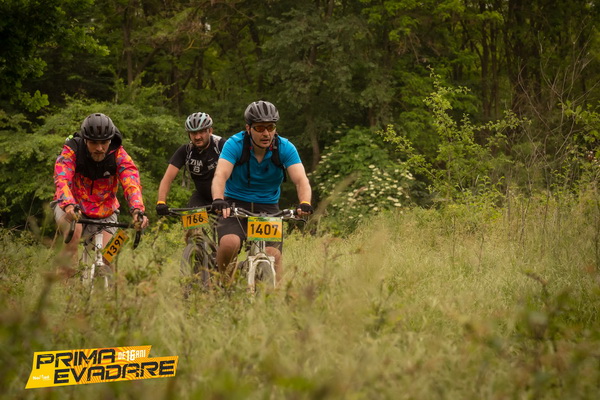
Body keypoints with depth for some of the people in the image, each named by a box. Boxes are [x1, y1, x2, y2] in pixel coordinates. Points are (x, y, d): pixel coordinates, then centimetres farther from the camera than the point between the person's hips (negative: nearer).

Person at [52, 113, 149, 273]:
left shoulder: (118, 154, -16)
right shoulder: (72, 150, -20)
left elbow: (131, 183, -28)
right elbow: (62, 180, -35)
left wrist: (137, 210, -48)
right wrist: (69, 205, -55)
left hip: (104, 211, 2)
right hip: (72, 207, -2)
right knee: (74, 230, -34)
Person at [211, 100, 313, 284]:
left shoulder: (285, 148, -10)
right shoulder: (235, 144, -14)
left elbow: (301, 179, -21)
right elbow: (220, 175, -28)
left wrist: (305, 203, -43)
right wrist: (218, 200, -49)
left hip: (268, 207, 2)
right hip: (235, 205, -1)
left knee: (273, 255, -19)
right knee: (229, 243, -28)